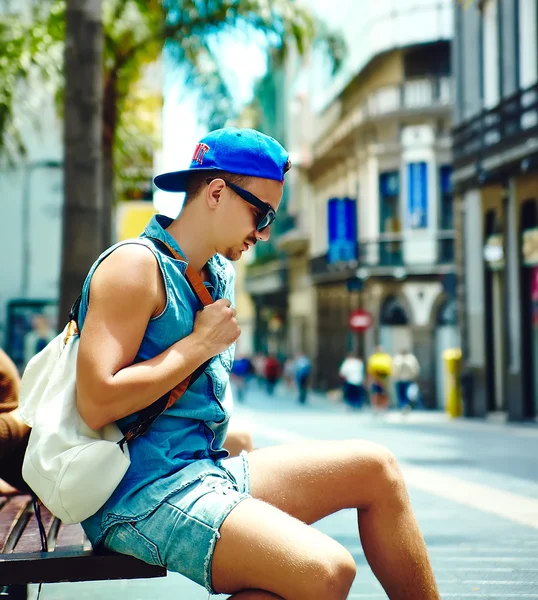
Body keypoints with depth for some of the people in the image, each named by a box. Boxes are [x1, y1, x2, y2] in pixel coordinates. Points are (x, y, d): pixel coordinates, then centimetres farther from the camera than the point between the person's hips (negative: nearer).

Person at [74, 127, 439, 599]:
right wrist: (200, 344, -13)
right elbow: (96, 404, -22)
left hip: (208, 470, 10)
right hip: (143, 495, -10)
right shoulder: (136, 265, -12)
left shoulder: (221, 275, 16)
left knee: (374, 468, 8)